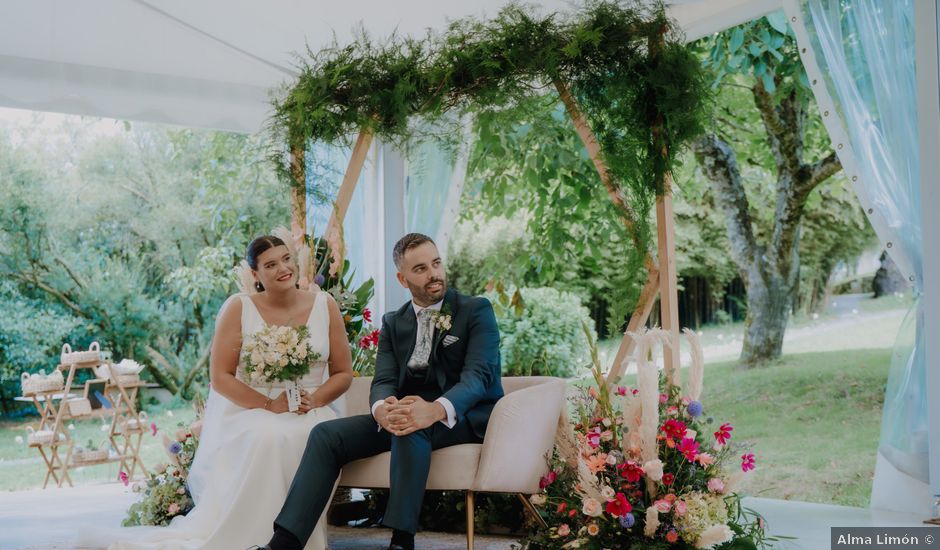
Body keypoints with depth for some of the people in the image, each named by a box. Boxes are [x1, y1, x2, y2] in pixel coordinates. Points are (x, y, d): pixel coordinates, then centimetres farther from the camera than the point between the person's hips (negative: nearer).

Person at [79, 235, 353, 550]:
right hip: (250, 411, -2)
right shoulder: (238, 308, 0)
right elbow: (220, 377, -3)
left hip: (310, 414, 2)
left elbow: (343, 374, 9)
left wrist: (315, 400, -10)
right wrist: (270, 405, -14)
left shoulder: (325, 306, 7)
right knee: (267, 438, -37)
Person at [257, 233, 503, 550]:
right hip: (406, 412, 5)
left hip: (464, 417, -5)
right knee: (326, 435, -15)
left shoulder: (476, 310, 0)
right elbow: (384, 381, 1)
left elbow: (479, 374, -15)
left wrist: (436, 409, -37)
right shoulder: (393, 323, 15)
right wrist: (381, 409, -27)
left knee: (413, 428, -37)